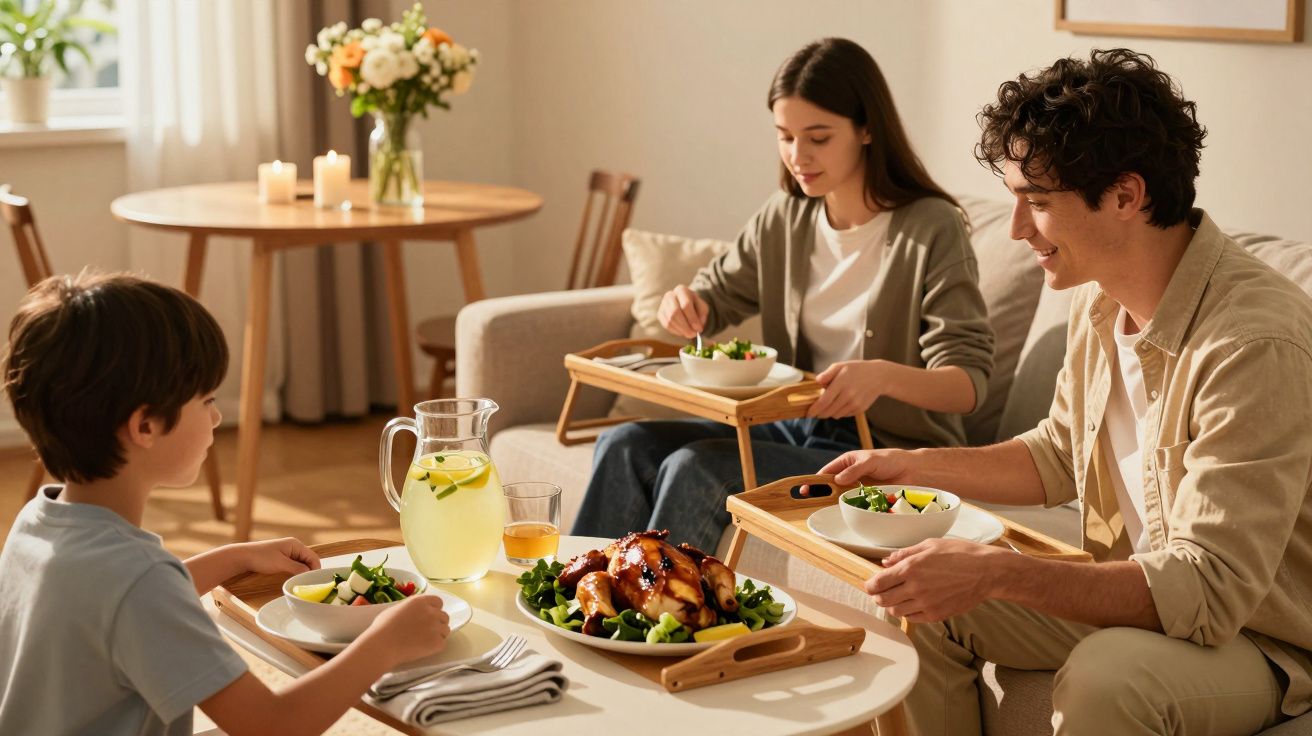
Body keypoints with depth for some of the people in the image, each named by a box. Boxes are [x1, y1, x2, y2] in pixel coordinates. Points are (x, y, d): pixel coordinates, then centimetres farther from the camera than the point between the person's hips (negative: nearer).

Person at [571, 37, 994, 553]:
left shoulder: (932, 230, -14)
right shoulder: (784, 219, 6)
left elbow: (970, 383, -18)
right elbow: (713, 296, 17)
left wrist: (884, 375, -39)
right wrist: (681, 304, -9)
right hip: (792, 428, 7)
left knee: (696, 468, -26)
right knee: (626, 446, -13)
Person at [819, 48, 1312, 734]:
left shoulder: (1256, 343, -29)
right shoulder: (1102, 298, -1)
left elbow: (1209, 589, -31)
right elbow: (1058, 455, 16)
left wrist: (999, 573, -36)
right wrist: (910, 465, 6)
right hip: (1138, 592, 8)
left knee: (1103, 679, -36)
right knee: (921, 606, 0)